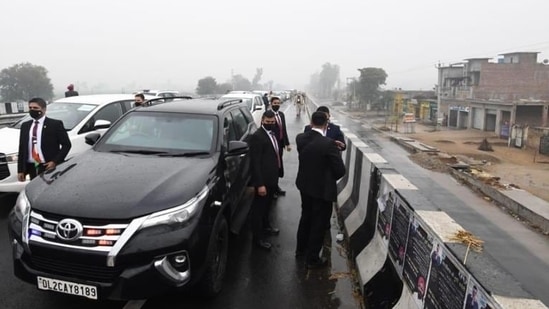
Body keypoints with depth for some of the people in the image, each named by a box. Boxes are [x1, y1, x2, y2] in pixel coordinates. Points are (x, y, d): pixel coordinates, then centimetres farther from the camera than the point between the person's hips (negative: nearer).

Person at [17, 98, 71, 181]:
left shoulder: (55, 124, -3)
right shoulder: (25, 126, 13)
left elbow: (66, 144, -4)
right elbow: (22, 149, 13)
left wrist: (55, 161, -13)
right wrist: (20, 170, 9)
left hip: (49, 167, -4)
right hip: (32, 168, 5)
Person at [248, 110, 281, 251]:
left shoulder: (272, 134, 9)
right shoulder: (257, 136, -19)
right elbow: (255, 162, -21)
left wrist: (276, 176, 14)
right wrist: (260, 184, -23)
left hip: (272, 178, 9)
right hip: (263, 180, -9)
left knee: (267, 205, 25)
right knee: (259, 208, 5)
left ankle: (265, 226, 46)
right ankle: (258, 238, 17)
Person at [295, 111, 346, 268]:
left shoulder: (300, 138, -8)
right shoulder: (328, 144, -25)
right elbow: (340, 170, -19)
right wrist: (330, 179, 0)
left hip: (304, 185, 6)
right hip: (322, 189, -6)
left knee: (306, 217, 25)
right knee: (319, 224, 10)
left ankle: (301, 249, 41)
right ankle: (312, 259, 23)